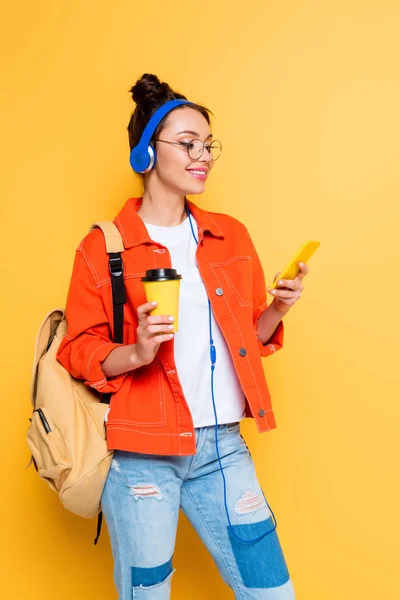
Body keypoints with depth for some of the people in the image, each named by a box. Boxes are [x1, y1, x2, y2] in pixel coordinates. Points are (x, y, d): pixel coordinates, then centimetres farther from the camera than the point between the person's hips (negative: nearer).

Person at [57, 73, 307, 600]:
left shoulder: (231, 236, 9)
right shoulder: (102, 248, -4)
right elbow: (78, 351, -1)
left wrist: (277, 308, -3)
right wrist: (136, 353, -19)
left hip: (224, 448, 4)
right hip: (140, 454, -3)